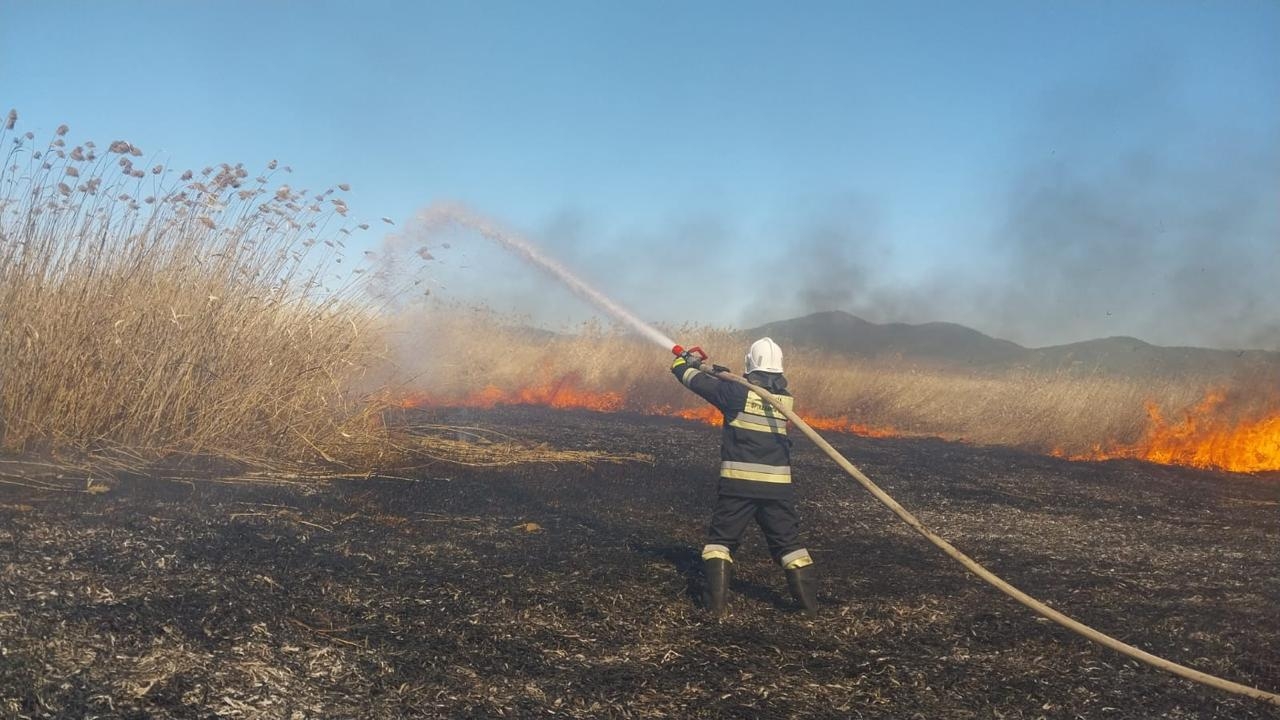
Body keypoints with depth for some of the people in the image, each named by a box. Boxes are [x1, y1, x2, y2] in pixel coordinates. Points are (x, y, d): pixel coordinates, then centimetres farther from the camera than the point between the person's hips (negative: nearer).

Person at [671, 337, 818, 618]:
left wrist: (682, 365, 22)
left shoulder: (737, 392, -7)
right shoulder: (786, 398, 6)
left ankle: (716, 600, 4)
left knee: (721, 538, 11)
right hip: (777, 484, 3)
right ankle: (810, 603, 11)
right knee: (788, 542, 13)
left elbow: (699, 382, 3)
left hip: (738, 481, -3)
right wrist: (726, 377, 25)